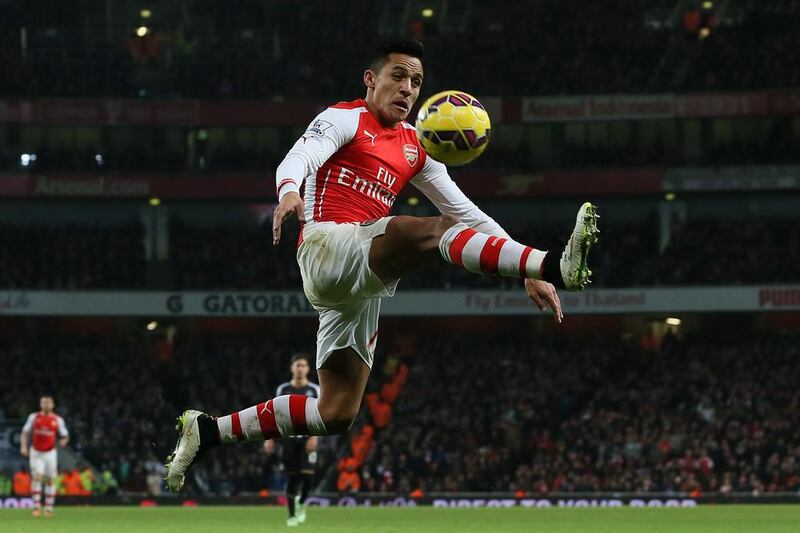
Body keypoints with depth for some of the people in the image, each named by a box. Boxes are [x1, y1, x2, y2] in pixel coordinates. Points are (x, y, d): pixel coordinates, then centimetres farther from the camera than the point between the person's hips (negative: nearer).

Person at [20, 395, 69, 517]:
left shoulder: (58, 420, 0)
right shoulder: (33, 417, -1)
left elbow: (64, 436, 5)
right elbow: (25, 433, 3)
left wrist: (63, 441, -19)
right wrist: (23, 446, -12)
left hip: (50, 453, 1)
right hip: (36, 452, -1)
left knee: (50, 480, 3)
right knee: (37, 477, -14)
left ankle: (49, 507, 12)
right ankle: (36, 506, -11)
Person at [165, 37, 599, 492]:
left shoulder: (416, 147, 23)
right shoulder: (346, 119, 3)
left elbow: (468, 213, 21)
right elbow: (299, 157, -17)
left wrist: (526, 276, 12)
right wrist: (288, 191, -42)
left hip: (363, 290, 8)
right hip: (328, 247, -8)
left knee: (337, 413, 4)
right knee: (437, 229, -32)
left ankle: (207, 431, 13)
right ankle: (556, 265, -54)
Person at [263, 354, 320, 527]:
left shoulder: (314, 390, 3)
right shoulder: (283, 389, 7)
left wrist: (314, 437, -15)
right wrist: (270, 438, 3)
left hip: (307, 439, -1)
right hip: (289, 439, 1)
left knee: (307, 475, -13)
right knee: (291, 478, -1)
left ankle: (301, 503, 15)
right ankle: (292, 515, 10)